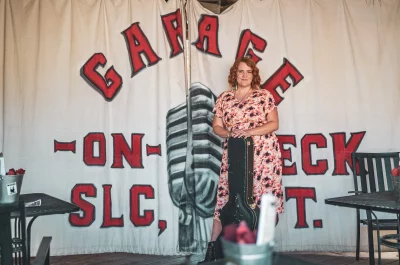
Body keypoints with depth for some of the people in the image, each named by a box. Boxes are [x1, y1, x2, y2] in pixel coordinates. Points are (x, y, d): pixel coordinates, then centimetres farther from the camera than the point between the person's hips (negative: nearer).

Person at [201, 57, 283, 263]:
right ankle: (212, 246, 7)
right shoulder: (224, 98, 11)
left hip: (263, 154, -2)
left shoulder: (264, 96, 4)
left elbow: (274, 123, -2)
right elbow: (216, 127, 10)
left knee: (262, 196, -1)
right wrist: (230, 133, -11)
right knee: (226, 194, 0)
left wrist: (248, 132, -15)